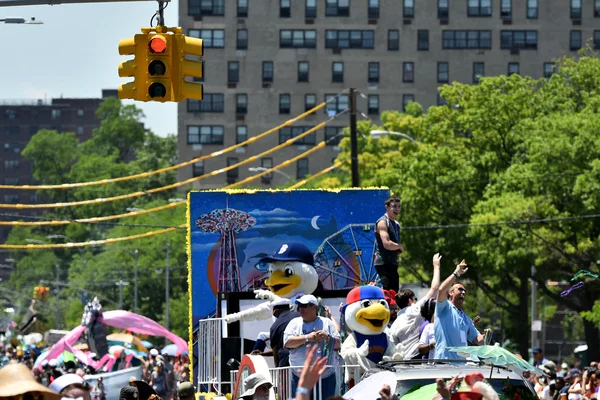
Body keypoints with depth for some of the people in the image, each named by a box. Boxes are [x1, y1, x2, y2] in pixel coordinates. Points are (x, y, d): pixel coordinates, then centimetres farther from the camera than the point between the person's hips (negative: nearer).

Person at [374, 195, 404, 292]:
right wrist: (400, 247, -7)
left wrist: (399, 249, 6)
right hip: (384, 263, -10)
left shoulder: (396, 224, 19)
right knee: (388, 292, -18)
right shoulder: (382, 223, -10)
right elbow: (387, 244, -24)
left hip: (392, 263, 10)